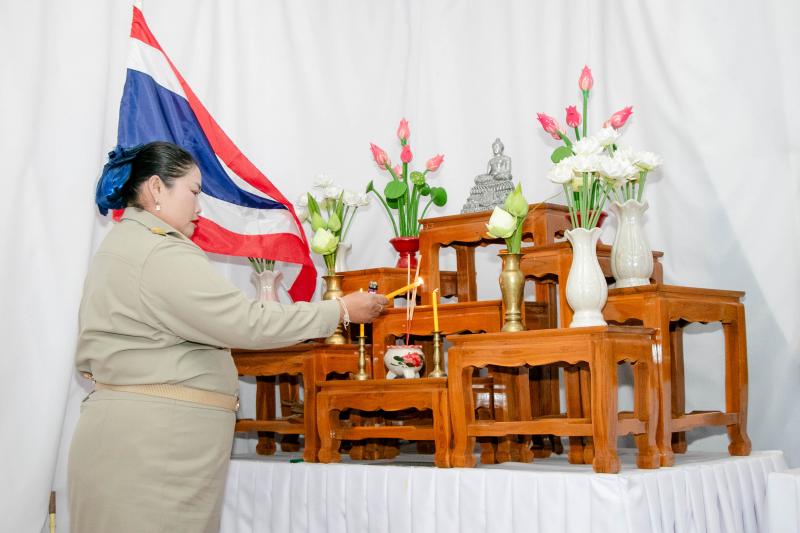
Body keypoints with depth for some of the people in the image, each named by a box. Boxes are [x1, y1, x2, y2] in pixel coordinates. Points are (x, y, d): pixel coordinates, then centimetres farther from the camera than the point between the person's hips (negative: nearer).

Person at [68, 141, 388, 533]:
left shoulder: (123, 246, 19)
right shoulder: (160, 254, -15)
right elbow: (248, 323, -18)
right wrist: (342, 310, -10)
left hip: (133, 434, 10)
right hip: (150, 443, -10)